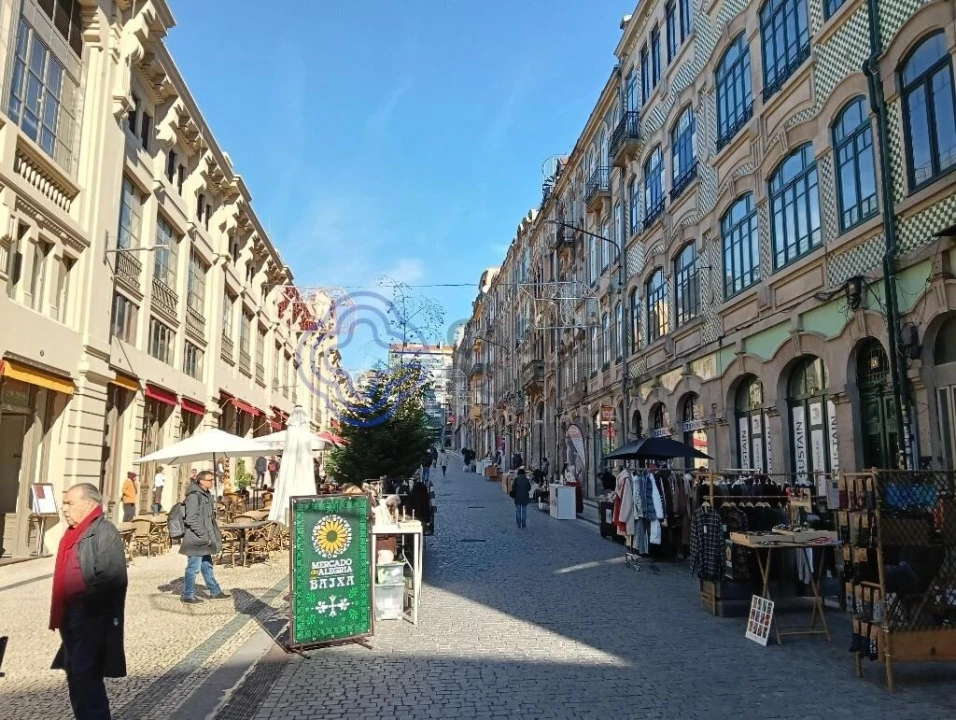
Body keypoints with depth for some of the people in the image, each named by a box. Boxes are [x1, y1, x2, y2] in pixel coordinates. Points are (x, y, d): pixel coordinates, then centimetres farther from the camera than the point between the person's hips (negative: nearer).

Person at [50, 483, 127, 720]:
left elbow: (112, 577, -24)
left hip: (92, 618, -9)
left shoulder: (104, 531, -15)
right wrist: (62, 613, 15)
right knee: (75, 674, 17)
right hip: (72, 616, 9)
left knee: (86, 676, -6)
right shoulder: (74, 532, 13)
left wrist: (87, 605, -18)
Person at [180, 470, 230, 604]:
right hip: (196, 538, -10)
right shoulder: (194, 496, -17)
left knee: (207, 566, 17)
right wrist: (203, 535, -20)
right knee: (193, 567, 0)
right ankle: (188, 595, 11)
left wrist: (214, 535, 19)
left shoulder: (206, 494, 13)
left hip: (205, 539, 10)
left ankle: (215, 592, 25)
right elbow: (191, 519, -21)